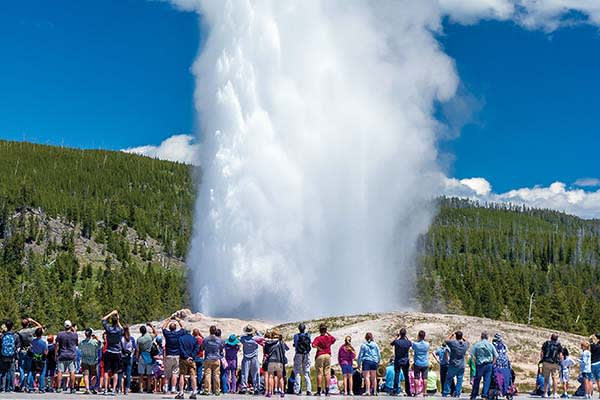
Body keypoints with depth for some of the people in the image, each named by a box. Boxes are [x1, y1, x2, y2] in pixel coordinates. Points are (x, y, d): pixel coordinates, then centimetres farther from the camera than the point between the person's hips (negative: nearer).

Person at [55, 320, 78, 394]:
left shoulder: (60, 334, -3)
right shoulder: (74, 334, -2)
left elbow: (57, 345, -3)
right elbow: (77, 343, 14)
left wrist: (56, 354, 7)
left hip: (62, 356, 0)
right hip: (72, 356, 0)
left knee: (60, 371, 3)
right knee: (72, 372, 2)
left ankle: (59, 387, 0)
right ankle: (72, 388, 1)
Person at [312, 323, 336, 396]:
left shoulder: (318, 338, -6)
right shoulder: (329, 338, 6)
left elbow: (314, 345, -24)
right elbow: (334, 339, 30)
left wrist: (319, 348, -8)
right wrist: (328, 333, 31)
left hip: (320, 355, -3)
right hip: (328, 355, 3)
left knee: (319, 373, -2)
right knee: (326, 373, 5)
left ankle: (319, 391, -5)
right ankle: (326, 390, 5)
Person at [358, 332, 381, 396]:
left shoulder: (363, 345, 0)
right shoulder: (375, 345, 9)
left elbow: (360, 355, 0)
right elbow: (379, 355, 12)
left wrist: (359, 364, 6)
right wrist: (378, 362, 23)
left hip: (366, 361, -3)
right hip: (374, 362, 3)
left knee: (367, 377, -9)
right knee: (374, 377, 10)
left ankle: (367, 391, -19)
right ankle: (374, 391, 12)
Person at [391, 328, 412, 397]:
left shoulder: (396, 341, -11)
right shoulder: (408, 342, -6)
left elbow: (391, 343, 11)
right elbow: (411, 345, 18)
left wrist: (397, 337, 11)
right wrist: (406, 338, 15)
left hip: (397, 361, -1)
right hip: (405, 361, 1)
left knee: (396, 375, 1)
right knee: (406, 376, 9)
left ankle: (395, 391, -6)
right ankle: (408, 392, 11)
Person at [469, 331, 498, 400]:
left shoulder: (476, 345, -2)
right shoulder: (490, 345, 2)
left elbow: (472, 355, -6)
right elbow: (496, 355, 2)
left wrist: (476, 362, 2)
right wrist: (492, 363, 8)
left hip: (480, 364, 0)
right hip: (489, 364, 0)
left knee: (477, 380, 8)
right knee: (487, 380, 4)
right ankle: (485, 393, -5)